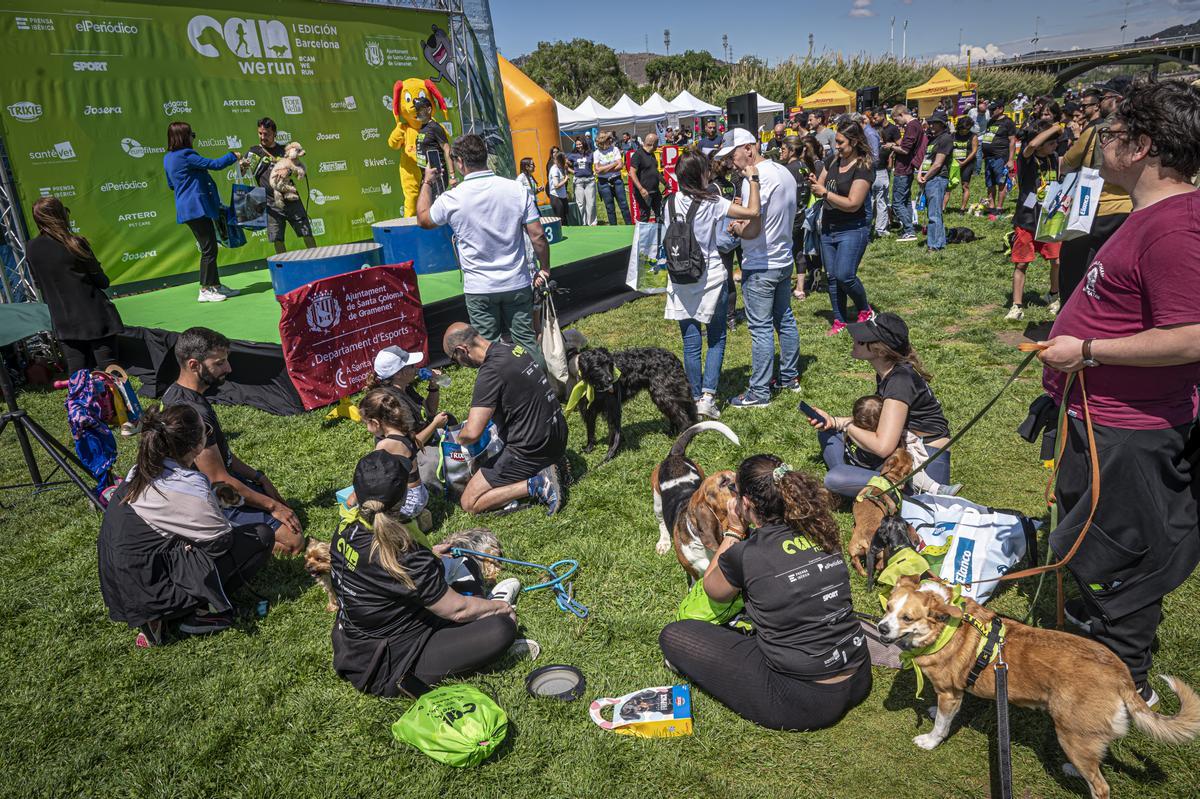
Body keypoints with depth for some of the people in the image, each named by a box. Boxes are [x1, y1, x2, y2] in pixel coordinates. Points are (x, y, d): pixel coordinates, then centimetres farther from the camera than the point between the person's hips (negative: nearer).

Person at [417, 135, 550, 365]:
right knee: (526, 340, 11)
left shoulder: (451, 199, -11)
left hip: (479, 289, -2)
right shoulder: (517, 189, -7)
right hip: (517, 284, 2)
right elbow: (538, 236, -6)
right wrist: (544, 269, 8)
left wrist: (426, 183, 22)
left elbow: (423, 219, 10)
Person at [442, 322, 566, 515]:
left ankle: (534, 486, -9)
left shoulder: (490, 373, -23)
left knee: (469, 503, 1)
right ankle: (542, 470, 10)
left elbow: (472, 433, -26)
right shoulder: (515, 348, 4)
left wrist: (460, 438, -3)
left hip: (532, 449, -8)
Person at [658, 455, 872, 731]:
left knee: (673, 636, 1)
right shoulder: (822, 530, -4)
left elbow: (713, 590, 6)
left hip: (804, 703, -7)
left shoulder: (744, 555, -19)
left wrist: (734, 531, 10)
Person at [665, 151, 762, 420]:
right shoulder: (712, 203, -12)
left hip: (681, 280, 3)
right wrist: (753, 179, -7)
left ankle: (696, 398, 15)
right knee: (716, 339, 12)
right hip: (711, 278, -3)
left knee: (691, 343, 9)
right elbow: (752, 212, -21)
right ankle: (708, 396, 2)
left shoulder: (671, 203, 1)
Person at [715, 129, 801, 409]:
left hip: (760, 267, -9)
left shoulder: (754, 179, -20)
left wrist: (734, 228, -4)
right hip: (784, 260, 9)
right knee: (785, 320, 18)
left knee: (761, 328, -3)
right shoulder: (785, 173, 9)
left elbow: (752, 229, -25)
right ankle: (790, 377, 31)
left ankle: (759, 392, 4)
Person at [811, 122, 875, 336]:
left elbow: (853, 204, -20)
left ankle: (865, 310, 10)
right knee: (832, 277, 8)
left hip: (852, 230, -7)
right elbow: (820, 186, 16)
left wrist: (825, 192, -18)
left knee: (845, 275, -15)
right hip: (828, 228, 7)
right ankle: (839, 320, 19)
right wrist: (814, 184, -7)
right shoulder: (834, 161, 7)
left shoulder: (864, 168, -12)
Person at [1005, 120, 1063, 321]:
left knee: (1057, 261, 4)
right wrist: (1054, 128, -24)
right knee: (1021, 263, 0)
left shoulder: (1054, 157, 6)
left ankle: (1054, 297, 28)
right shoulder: (1026, 156, -11)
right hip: (1026, 220, -5)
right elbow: (1032, 145, -35)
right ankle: (1017, 306, 7)